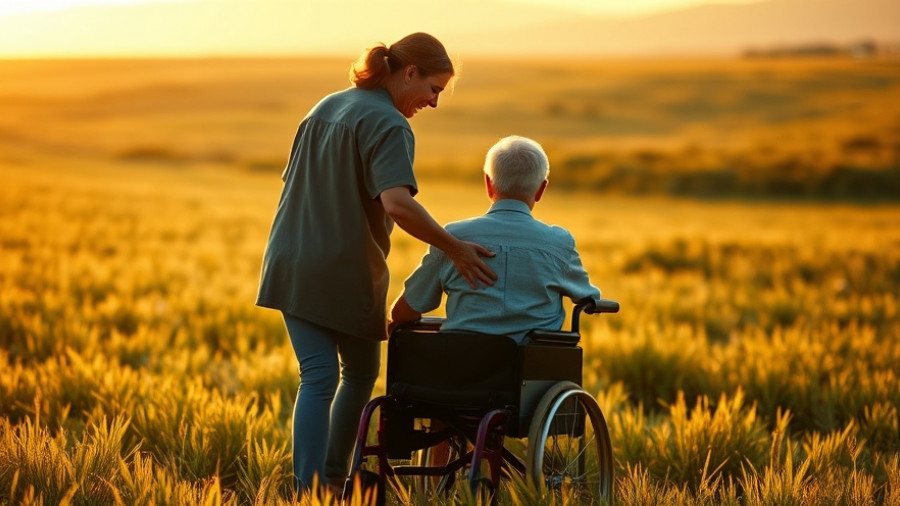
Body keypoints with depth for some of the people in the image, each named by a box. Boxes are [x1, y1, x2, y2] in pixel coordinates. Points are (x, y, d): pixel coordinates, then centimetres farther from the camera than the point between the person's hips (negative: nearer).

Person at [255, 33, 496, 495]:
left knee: (317, 378, 4)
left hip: (293, 266, 6)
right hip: (346, 274, -6)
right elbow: (397, 203, -29)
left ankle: (308, 489, -2)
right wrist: (454, 248, -22)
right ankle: (331, 478, 14)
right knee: (360, 374, 14)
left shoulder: (325, 108, 13)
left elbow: (292, 183, 21)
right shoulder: (388, 125, -13)